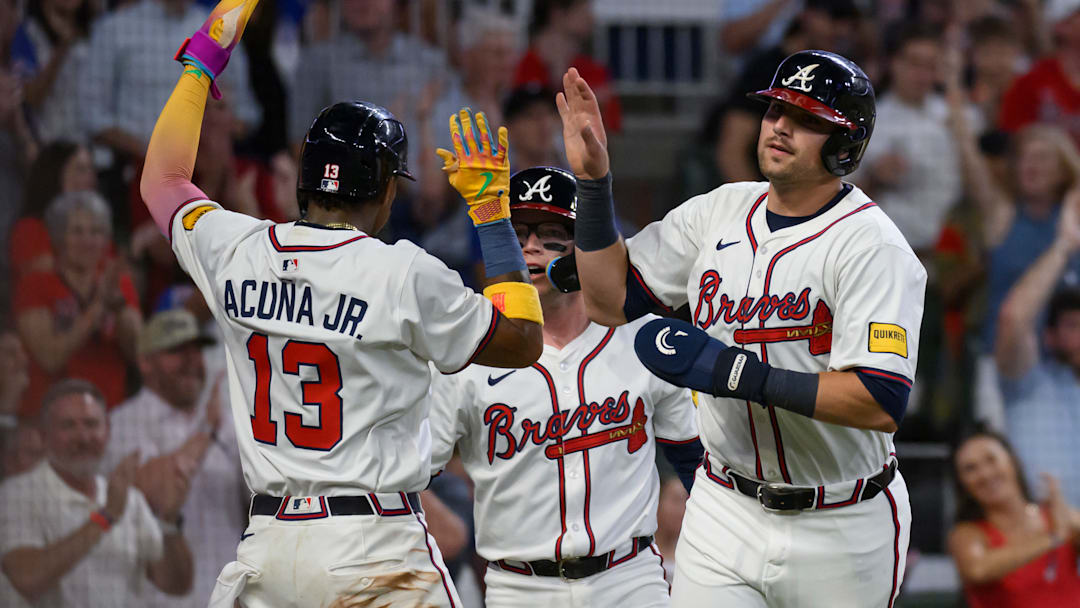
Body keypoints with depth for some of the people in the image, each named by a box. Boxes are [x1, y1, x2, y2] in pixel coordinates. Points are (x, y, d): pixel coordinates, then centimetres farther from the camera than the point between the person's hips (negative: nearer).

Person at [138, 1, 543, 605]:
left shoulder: (236, 252, 4)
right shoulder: (406, 275, -9)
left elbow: (164, 179, 26)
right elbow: (523, 341, 5)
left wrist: (205, 57, 33)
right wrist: (493, 209, 10)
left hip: (267, 544, 4)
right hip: (377, 552, -4)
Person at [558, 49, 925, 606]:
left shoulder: (870, 245, -16)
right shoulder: (718, 213, 4)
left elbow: (881, 404, -27)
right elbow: (610, 300, 8)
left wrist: (736, 372, -28)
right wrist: (592, 178, -2)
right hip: (725, 513, 4)